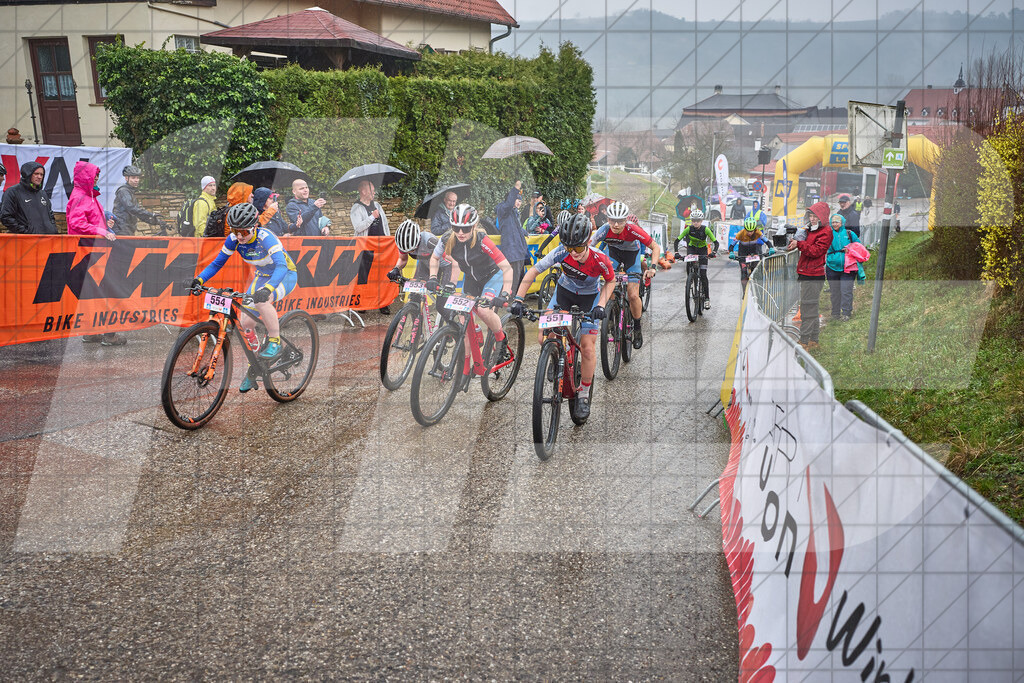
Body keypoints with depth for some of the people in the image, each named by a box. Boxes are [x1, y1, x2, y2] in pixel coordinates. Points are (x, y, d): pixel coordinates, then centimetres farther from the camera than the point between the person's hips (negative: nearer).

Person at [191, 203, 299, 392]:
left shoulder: (265, 238, -31)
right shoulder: (233, 240, -14)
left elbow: (281, 266, -43)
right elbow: (217, 263, -4)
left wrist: (268, 288, -60)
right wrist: (199, 279, -22)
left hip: (285, 276, -6)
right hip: (262, 277, 6)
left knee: (262, 300, -38)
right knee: (245, 322, -7)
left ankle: (275, 342, -18)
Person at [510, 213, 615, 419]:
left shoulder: (600, 260, -32)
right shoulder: (562, 252, -30)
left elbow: (611, 281, -11)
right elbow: (533, 271, -23)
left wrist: (601, 305, -25)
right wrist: (518, 299, -31)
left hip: (589, 297, -2)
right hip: (564, 291, 2)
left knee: (588, 348, -9)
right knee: (544, 338, -13)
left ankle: (584, 395, 11)